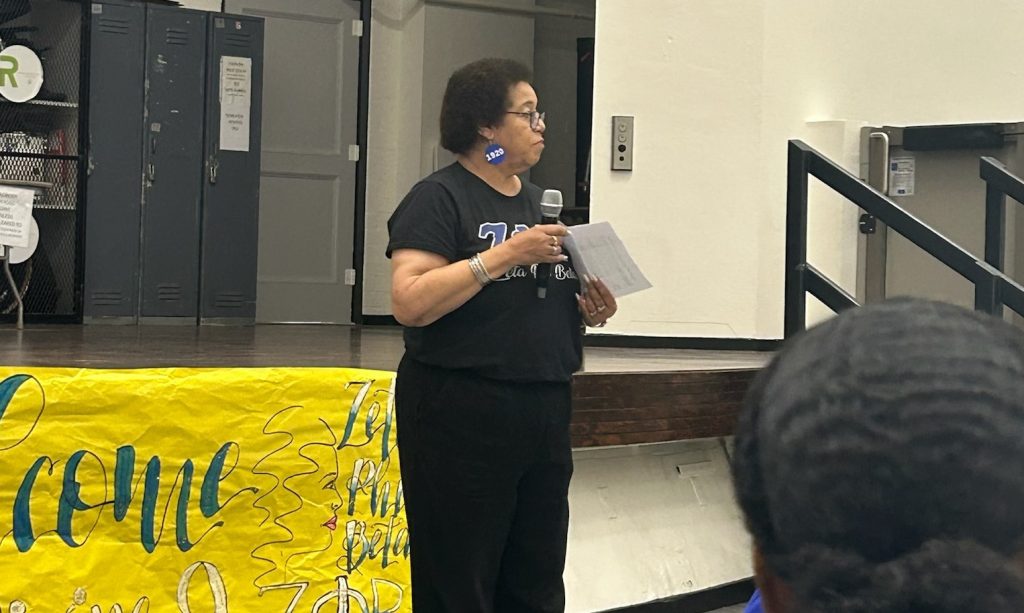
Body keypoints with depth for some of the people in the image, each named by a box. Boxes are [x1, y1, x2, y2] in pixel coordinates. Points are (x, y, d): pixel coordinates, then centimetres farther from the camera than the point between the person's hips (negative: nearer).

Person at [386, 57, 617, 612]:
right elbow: (410, 303, -19)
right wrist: (505, 253, -20)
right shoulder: (438, 198, -7)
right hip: (461, 414, -7)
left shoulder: (539, 202, 16)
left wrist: (590, 309, 3)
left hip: (545, 410, 7)